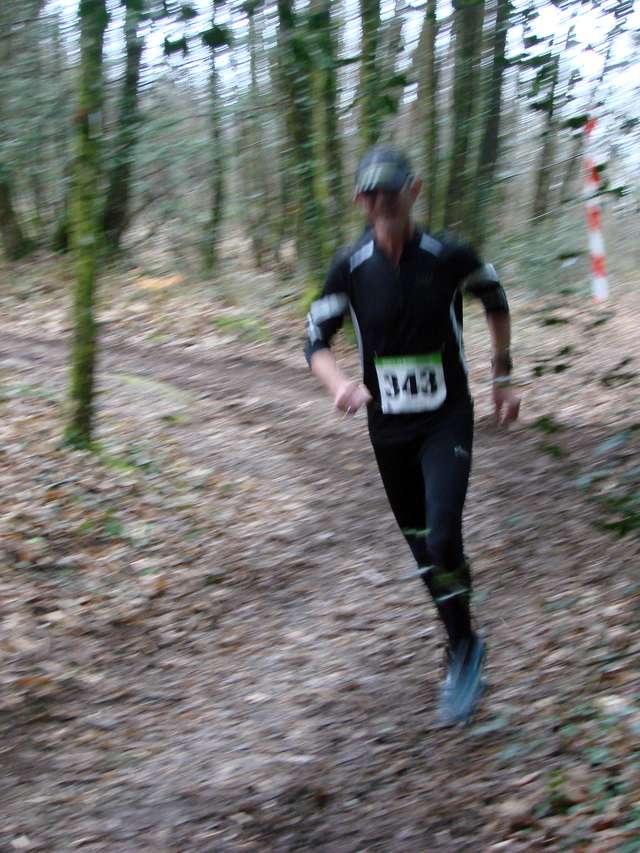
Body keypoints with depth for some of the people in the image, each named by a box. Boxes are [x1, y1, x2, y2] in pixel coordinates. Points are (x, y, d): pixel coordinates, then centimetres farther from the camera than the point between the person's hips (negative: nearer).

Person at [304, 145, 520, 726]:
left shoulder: (451, 257, -12)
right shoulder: (351, 268, -9)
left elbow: (495, 301, 8)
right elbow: (316, 341, -3)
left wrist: (504, 378, 10)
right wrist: (341, 385, -23)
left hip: (447, 421, -3)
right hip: (389, 426, 3)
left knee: (443, 539, -18)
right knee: (421, 547, 12)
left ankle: (463, 650, 4)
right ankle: (464, 649, 32)